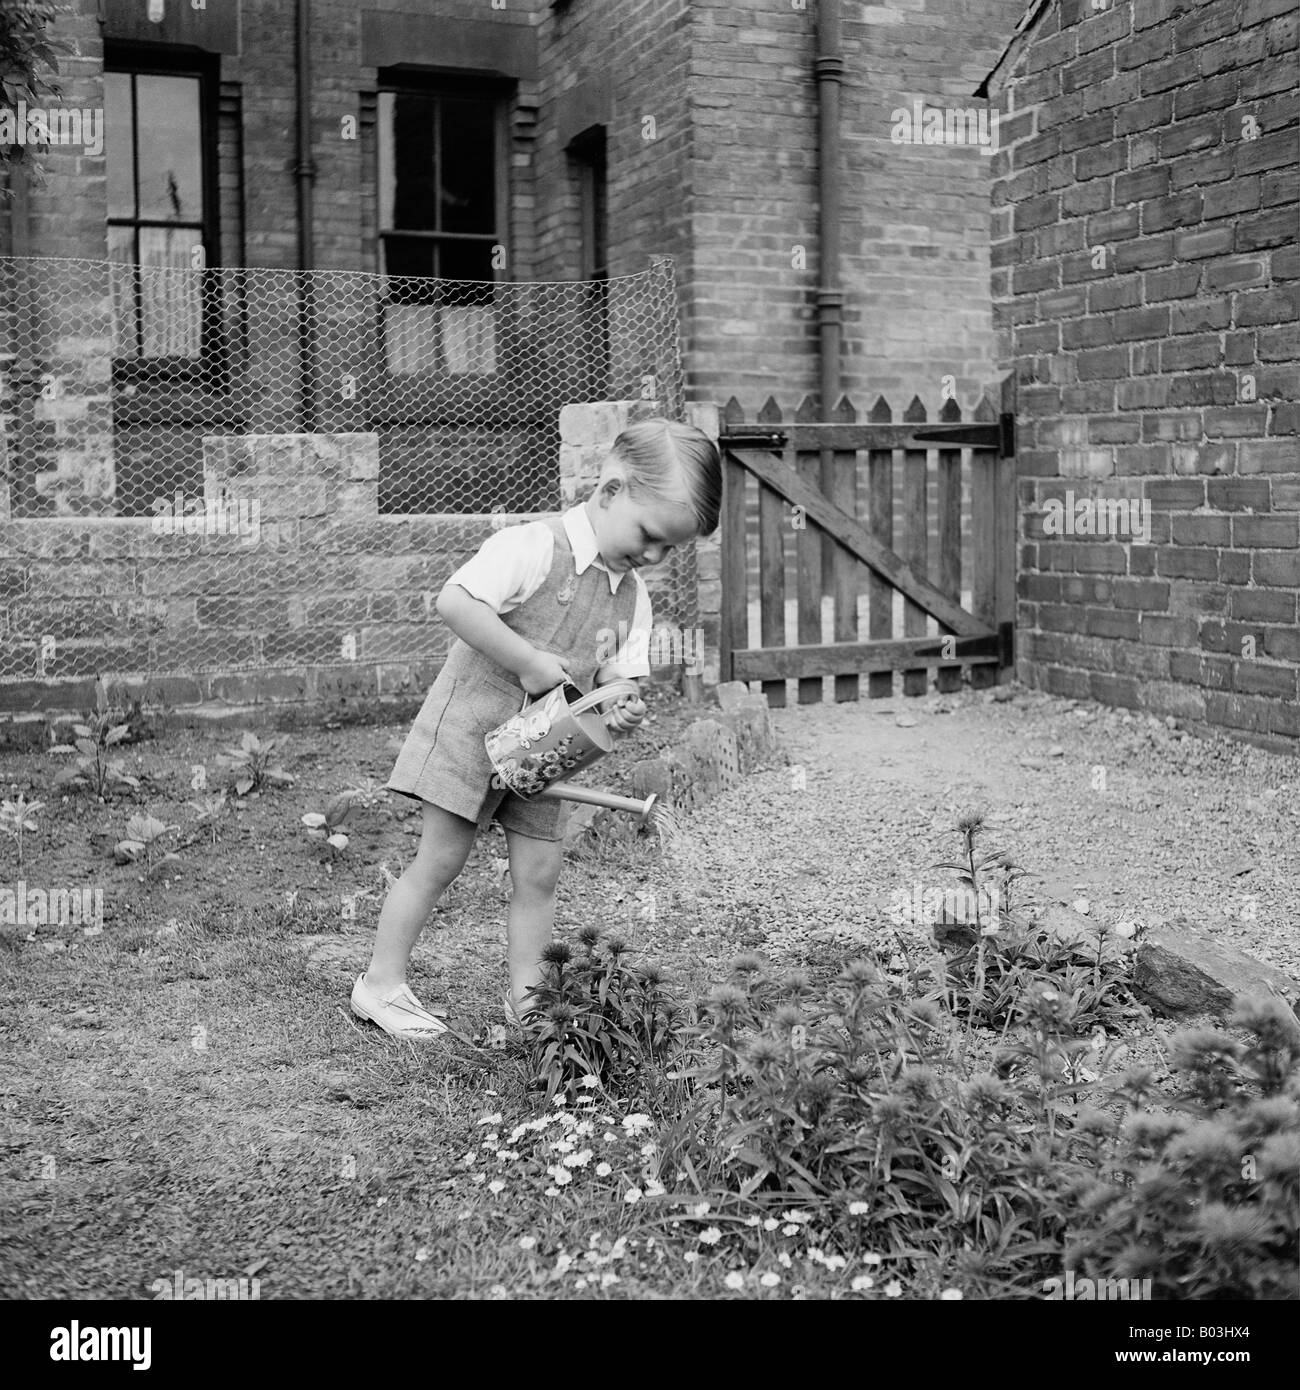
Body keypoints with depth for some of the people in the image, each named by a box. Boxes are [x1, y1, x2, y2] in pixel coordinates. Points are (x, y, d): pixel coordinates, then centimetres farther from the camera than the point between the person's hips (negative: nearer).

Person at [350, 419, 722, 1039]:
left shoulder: (631, 596, 4)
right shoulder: (533, 547, -21)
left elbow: (616, 671, 4)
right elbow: (454, 602, -31)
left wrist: (621, 706, -21)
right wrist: (531, 663, -27)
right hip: (473, 723, -7)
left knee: (539, 871, 5)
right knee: (440, 859, -1)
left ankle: (525, 996, 16)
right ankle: (381, 984, 12)